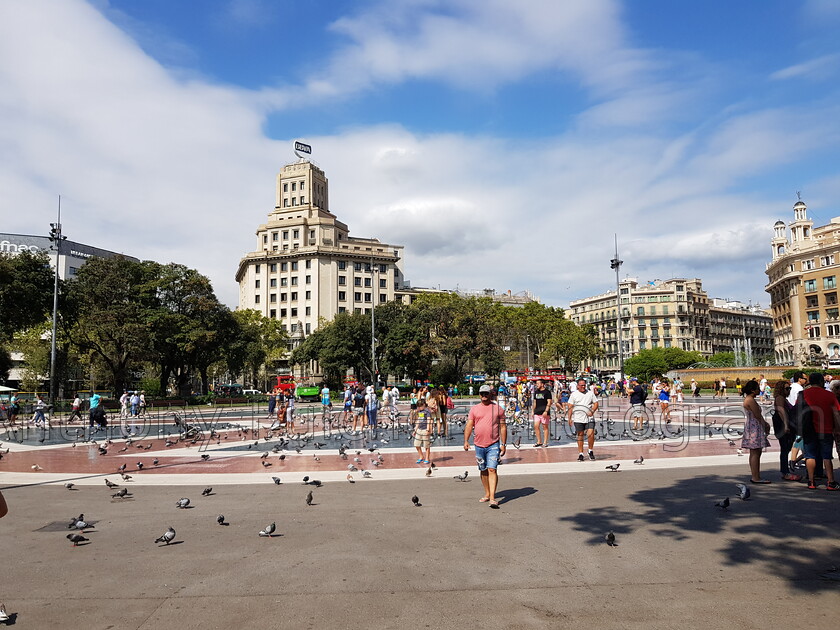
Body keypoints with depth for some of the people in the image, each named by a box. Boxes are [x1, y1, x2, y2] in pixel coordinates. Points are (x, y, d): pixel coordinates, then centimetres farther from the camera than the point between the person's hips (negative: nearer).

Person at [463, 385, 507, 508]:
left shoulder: (498, 409, 3)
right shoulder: (474, 409, 7)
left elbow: (503, 427, 5)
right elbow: (469, 425, 5)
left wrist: (503, 444, 1)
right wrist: (466, 440, -7)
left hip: (493, 445, -3)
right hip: (479, 445, 3)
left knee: (492, 470, -11)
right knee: (483, 471, 13)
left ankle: (492, 498, -12)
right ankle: (487, 494, 28)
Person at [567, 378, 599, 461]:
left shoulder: (590, 393, 6)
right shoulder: (574, 394, 4)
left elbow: (596, 403, 9)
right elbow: (570, 407, 3)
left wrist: (592, 411, -10)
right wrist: (569, 418, -3)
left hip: (589, 418, 0)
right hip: (578, 419, 0)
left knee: (591, 434, -12)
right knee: (580, 435, 6)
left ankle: (591, 451, 9)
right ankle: (580, 454, 15)